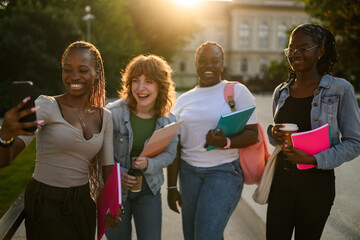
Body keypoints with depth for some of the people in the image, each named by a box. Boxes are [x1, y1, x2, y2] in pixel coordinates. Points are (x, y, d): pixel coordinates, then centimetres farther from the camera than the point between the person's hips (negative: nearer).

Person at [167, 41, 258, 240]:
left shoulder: (237, 91, -1)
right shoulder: (184, 100, 11)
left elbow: (252, 134, -6)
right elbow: (175, 145, 10)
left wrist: (226, 143, -25)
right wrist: (172, 186, 8)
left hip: (225, 171, -4)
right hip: (189, 172, 4)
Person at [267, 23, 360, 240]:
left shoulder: (340, 89, -7)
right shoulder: (281, 92, 7)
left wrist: (314, 159, -21)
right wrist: (274, 134, -7)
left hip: (316, 182, -3)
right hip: (282, 179, 4)